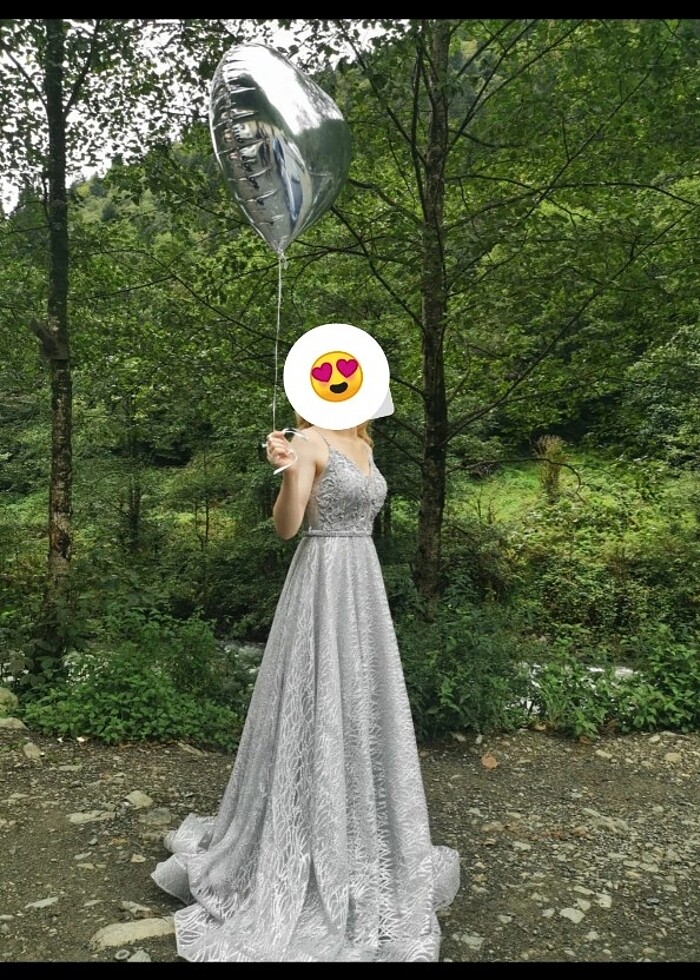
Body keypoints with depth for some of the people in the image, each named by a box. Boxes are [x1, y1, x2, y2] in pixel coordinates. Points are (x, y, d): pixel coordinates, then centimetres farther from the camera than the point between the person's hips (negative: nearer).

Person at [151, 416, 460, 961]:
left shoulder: (363, 445, 13)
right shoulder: (310, 440, -11)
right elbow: (287, 526, -17)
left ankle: (359, 849, 33)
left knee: (361, 709, 15)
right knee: (318, 712, 0)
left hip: (364, 584, 8)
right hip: (323, 584, -8)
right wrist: (287, 469, -33)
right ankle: (294, 853, 19)